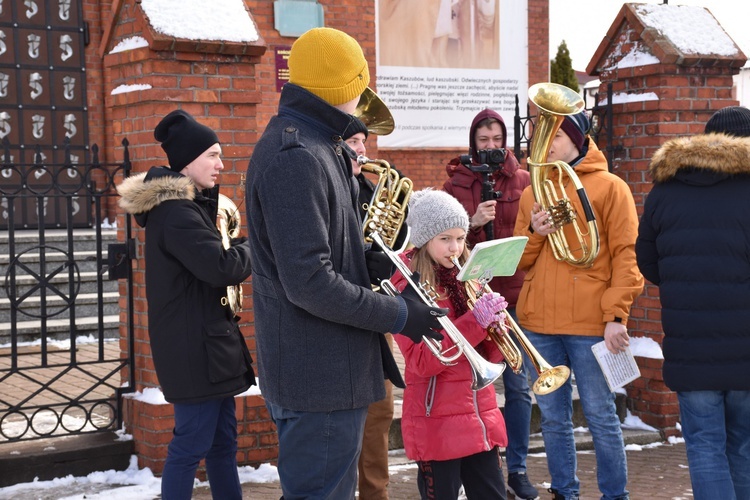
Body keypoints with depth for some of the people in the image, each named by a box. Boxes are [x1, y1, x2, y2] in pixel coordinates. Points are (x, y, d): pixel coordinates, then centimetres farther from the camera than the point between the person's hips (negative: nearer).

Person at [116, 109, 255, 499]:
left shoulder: (187, 205, 14)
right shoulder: (175, 212, -19)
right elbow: (223, 268, -27)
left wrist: (240, 247, 0)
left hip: (205, 340, 10)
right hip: (193, 346, -10)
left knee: (223, 440, 15)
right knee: (192, 443, -4)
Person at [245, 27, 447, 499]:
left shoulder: (318, 147, 14)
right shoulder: (296, 158, -19)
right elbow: (310, 283, -25)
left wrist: (371, 260, 4)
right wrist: (398, 314, -16)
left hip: (333, 367, 11)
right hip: (319, 376, -11)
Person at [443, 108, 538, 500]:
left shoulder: (522, 181, 7)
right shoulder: (456, 182, 4)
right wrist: (473, 224, -20)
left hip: (515, 294, 1)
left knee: (518, 385, 3)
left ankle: (517, 468, 14)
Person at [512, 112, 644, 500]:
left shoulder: (609, 187, 0)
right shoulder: (532, 193, 14)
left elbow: (627, 256, -6)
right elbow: (519, 262, 15)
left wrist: (616, 315, -13)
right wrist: (533, 233, -5)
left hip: (590, 323, -4)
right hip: (538, 323, 5)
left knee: (600, 416, 0)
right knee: (553, 418, 10)